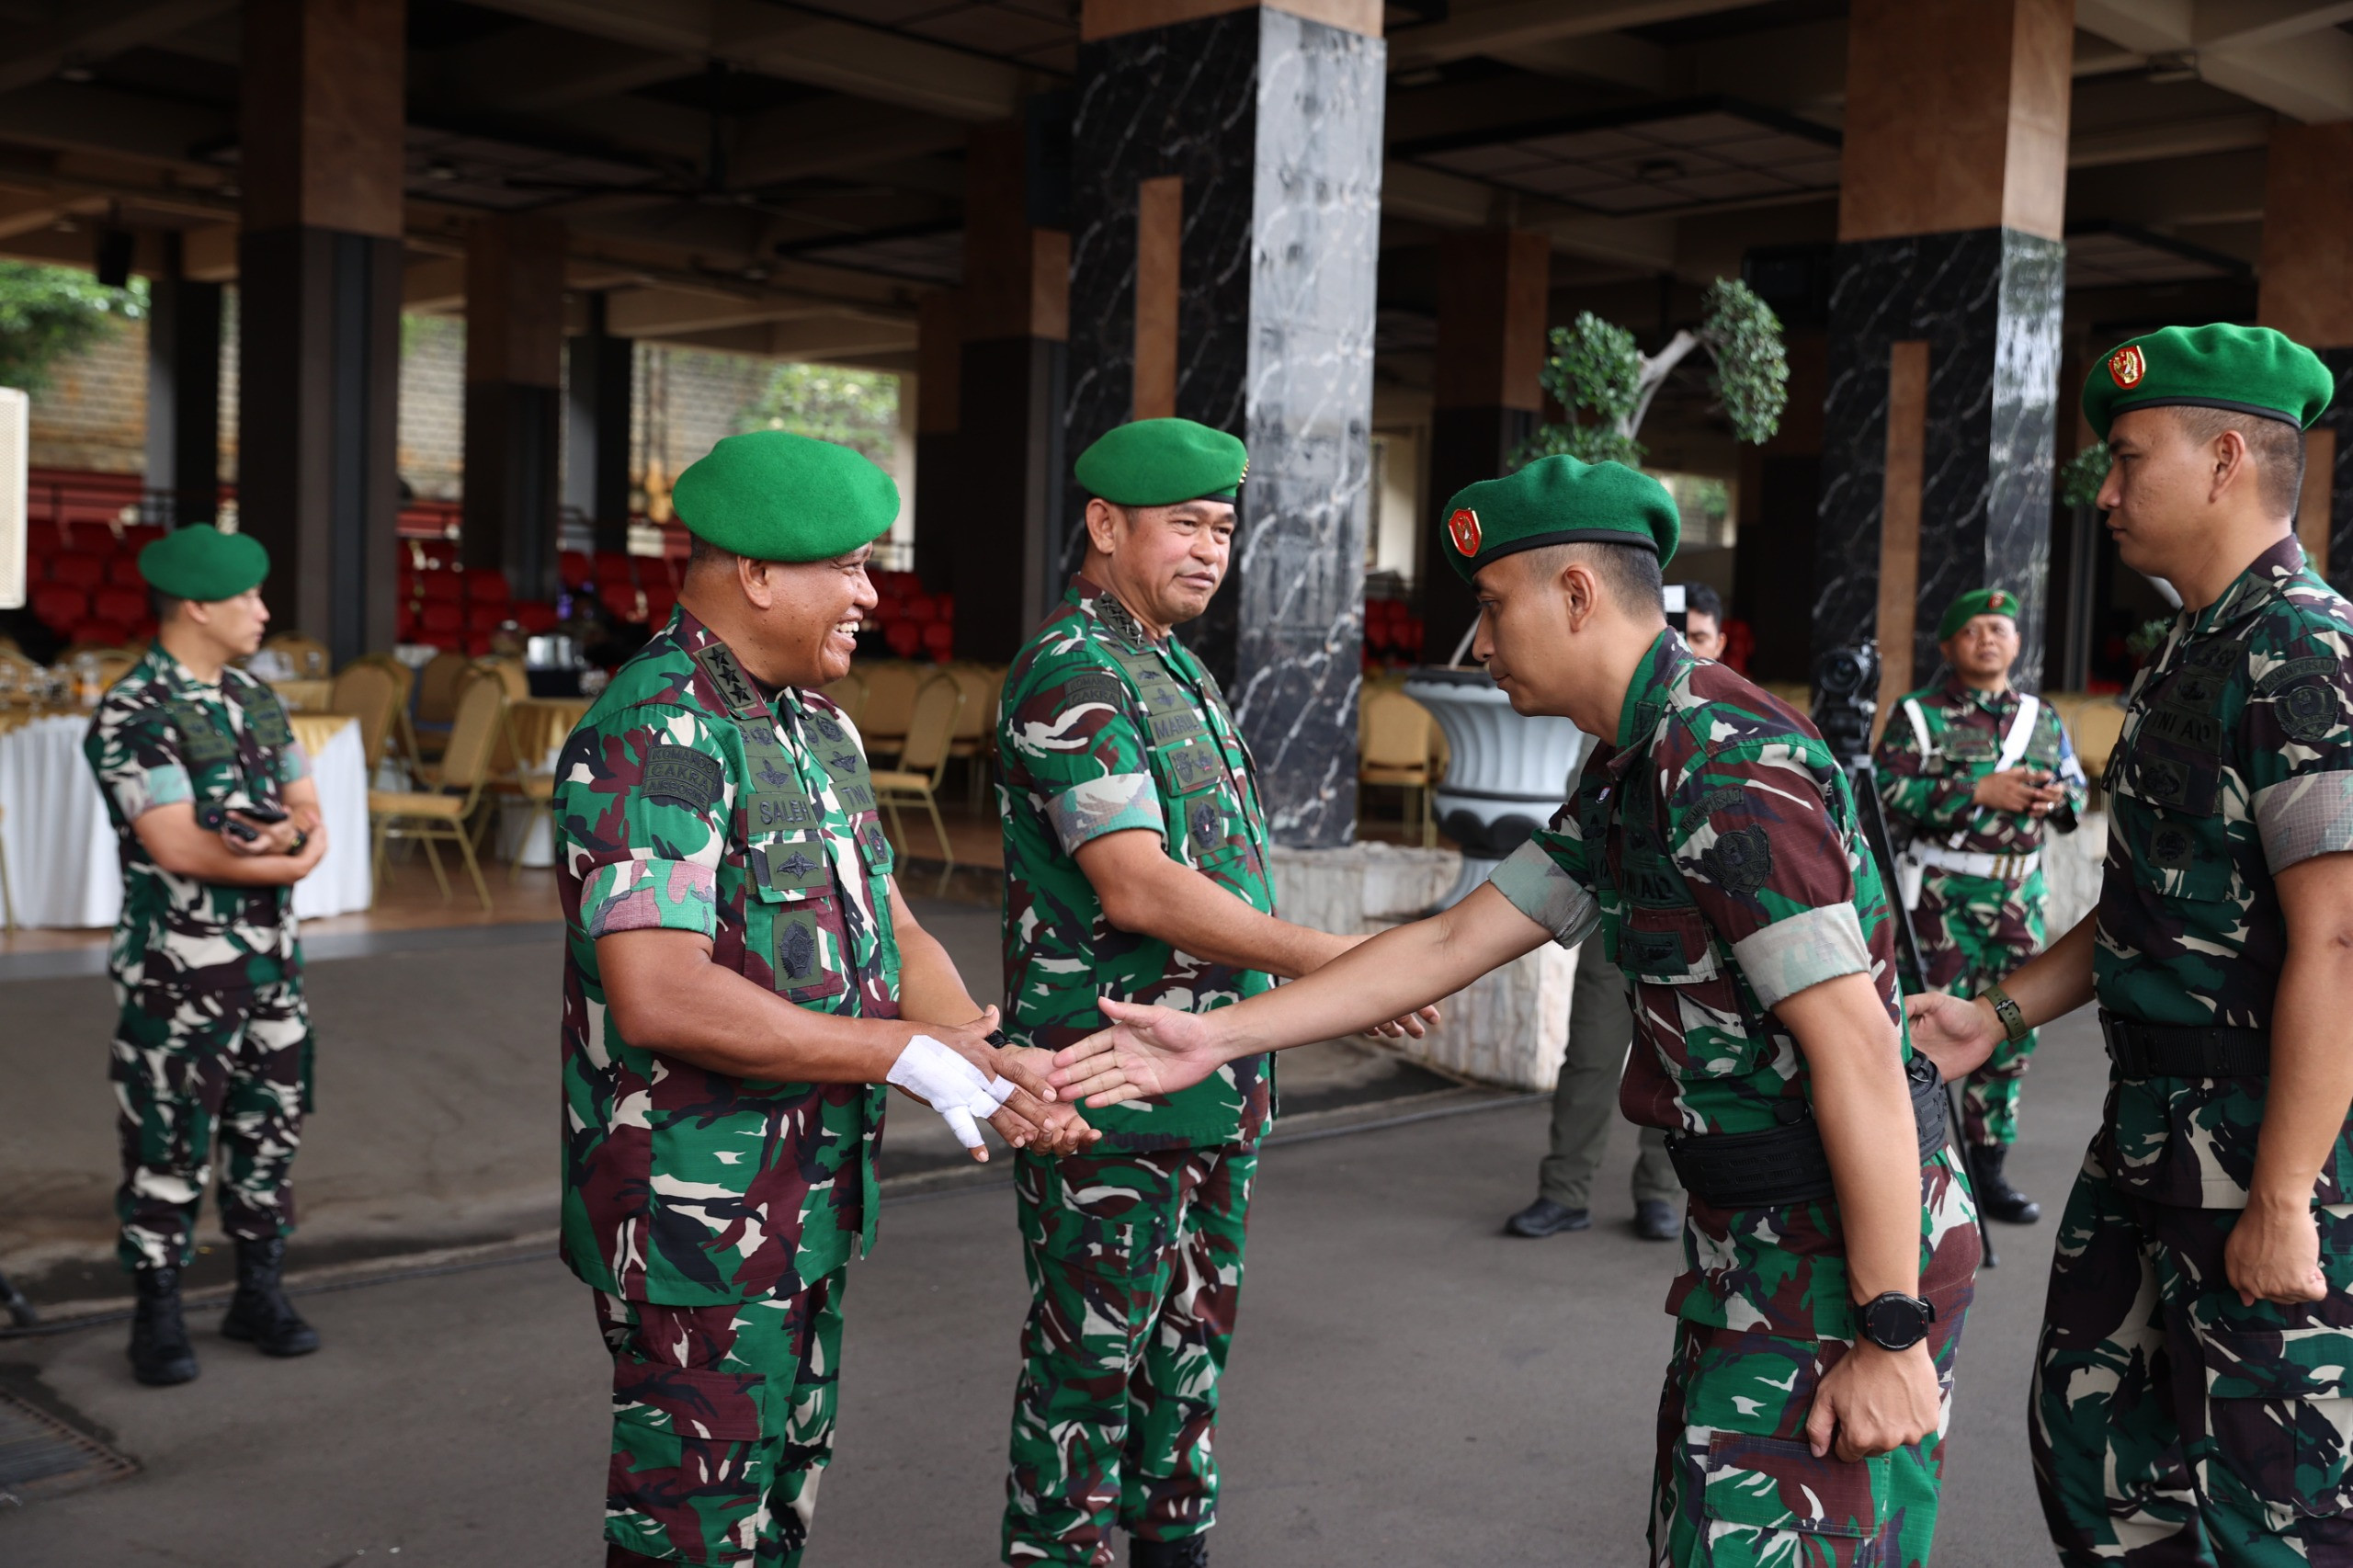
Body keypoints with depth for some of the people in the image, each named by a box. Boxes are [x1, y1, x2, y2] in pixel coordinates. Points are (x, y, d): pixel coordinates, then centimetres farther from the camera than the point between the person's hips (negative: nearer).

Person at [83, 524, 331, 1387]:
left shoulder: (255, 698, 10)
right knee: (167, 1147, 2)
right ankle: (158, 1317, 15)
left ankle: (261, 1293, 26)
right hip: (177, 976, -7)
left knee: (269, 1133, 13)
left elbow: (310, 815, 9)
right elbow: (177, 847, -20)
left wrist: (288, 837, -14)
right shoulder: (132, 714, -13)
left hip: (271, 966, 7)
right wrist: (289, 853, -10)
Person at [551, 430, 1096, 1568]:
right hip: (697, 1215, -9)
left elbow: (892, 930, 11)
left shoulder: (817, 727, 11)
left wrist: (993, 1063, -8)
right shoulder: (653, 738, -20)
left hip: (814, 1205, 9)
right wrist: (905, 1054, -24)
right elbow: (659, 999, -28)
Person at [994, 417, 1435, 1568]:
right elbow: (1135, 886, -23)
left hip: (1209, 1087, 9)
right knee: (1091, 1361, 1)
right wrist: (1324, 959, -22)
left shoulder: (1179, 673, 16)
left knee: (1190, 1343, 18)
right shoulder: (1071, 671, -14)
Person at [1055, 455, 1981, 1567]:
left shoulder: (1730, 766, -21)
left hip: (1845, 1254, -10)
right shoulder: (1632, 777, 11)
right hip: (1756, 1241, 10)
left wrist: (1893, 1336, -22)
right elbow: (1454, 944, 13)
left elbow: (1858, 1056, -24)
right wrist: (1219, 1037, 11)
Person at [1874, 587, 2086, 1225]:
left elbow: (2075, 787, 17)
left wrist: (2055, 798, -7)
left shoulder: (2042, 718, 14)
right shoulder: (1918, 714, -2)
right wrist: (1981, 792, -19)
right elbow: (1888, 794, -14)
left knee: (2012, 1032, 8)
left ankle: (1987, 1168, 19)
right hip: (1942, 893, -5)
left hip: (2019, 896, 6)